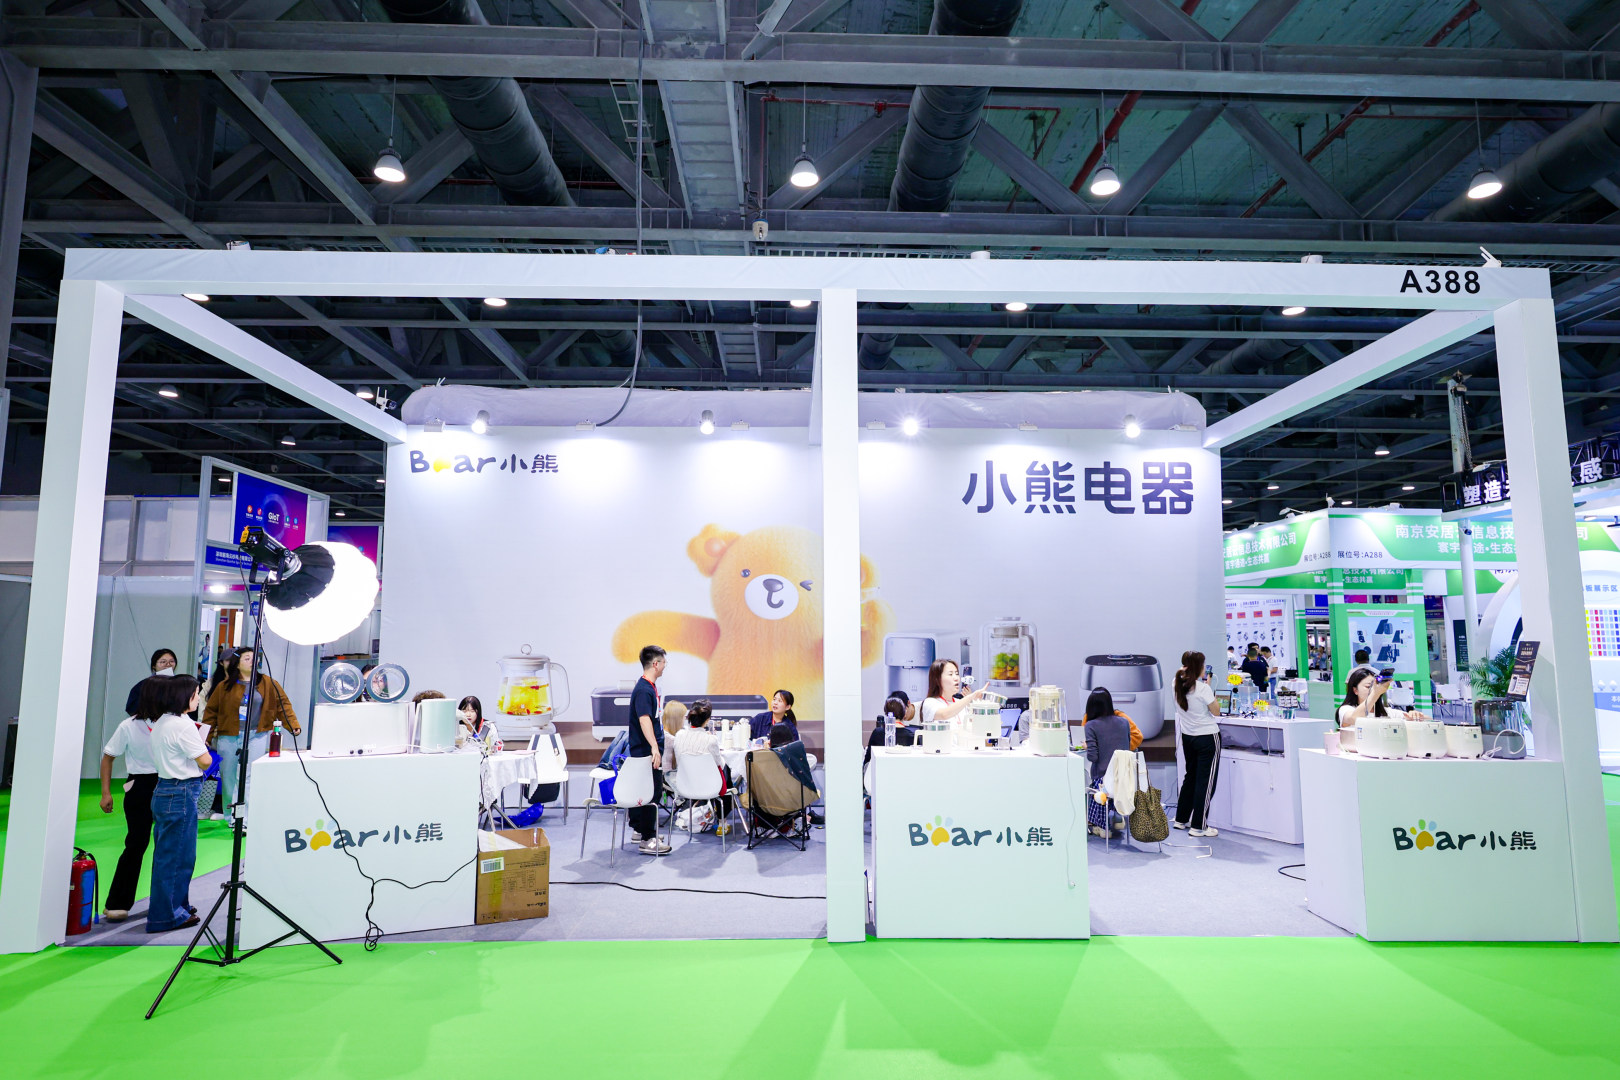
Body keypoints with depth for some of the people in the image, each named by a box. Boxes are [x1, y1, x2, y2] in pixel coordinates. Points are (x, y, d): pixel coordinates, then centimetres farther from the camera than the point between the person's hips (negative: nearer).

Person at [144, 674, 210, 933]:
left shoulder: (161, 722, 9)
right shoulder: (183, 725, -19)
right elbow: (205, 761, -16)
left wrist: (195, 739, 10)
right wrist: (201, 743, 2)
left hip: (163, 792, 10)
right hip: (181, 794, -10)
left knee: (167, 853, 19)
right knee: (177, 855, 1)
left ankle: (177, 905, 31)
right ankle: (167, 915, 9)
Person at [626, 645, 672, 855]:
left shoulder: (650, 686, 12)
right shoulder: (643, 690, -20)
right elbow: (644, 720, -30)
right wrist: (654, 747, -39)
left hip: (649, 750, 10)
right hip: (646, 751, -10)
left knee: (653, 790, 18)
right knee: (651, 793, -5)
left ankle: (641, 830, 29)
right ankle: (648, 840, 0)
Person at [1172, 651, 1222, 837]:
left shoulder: (1176, 684, -1)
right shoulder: (1202, 689, -21)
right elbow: (1216, 712, -10)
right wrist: (1209, 687, -4)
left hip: (1187, 736, 7)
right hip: (1207, 737, -7)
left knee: (1191, 776, 20)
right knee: (1206, 781, 2)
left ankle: (1181, 819, 27)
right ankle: (1198, 826, 6)